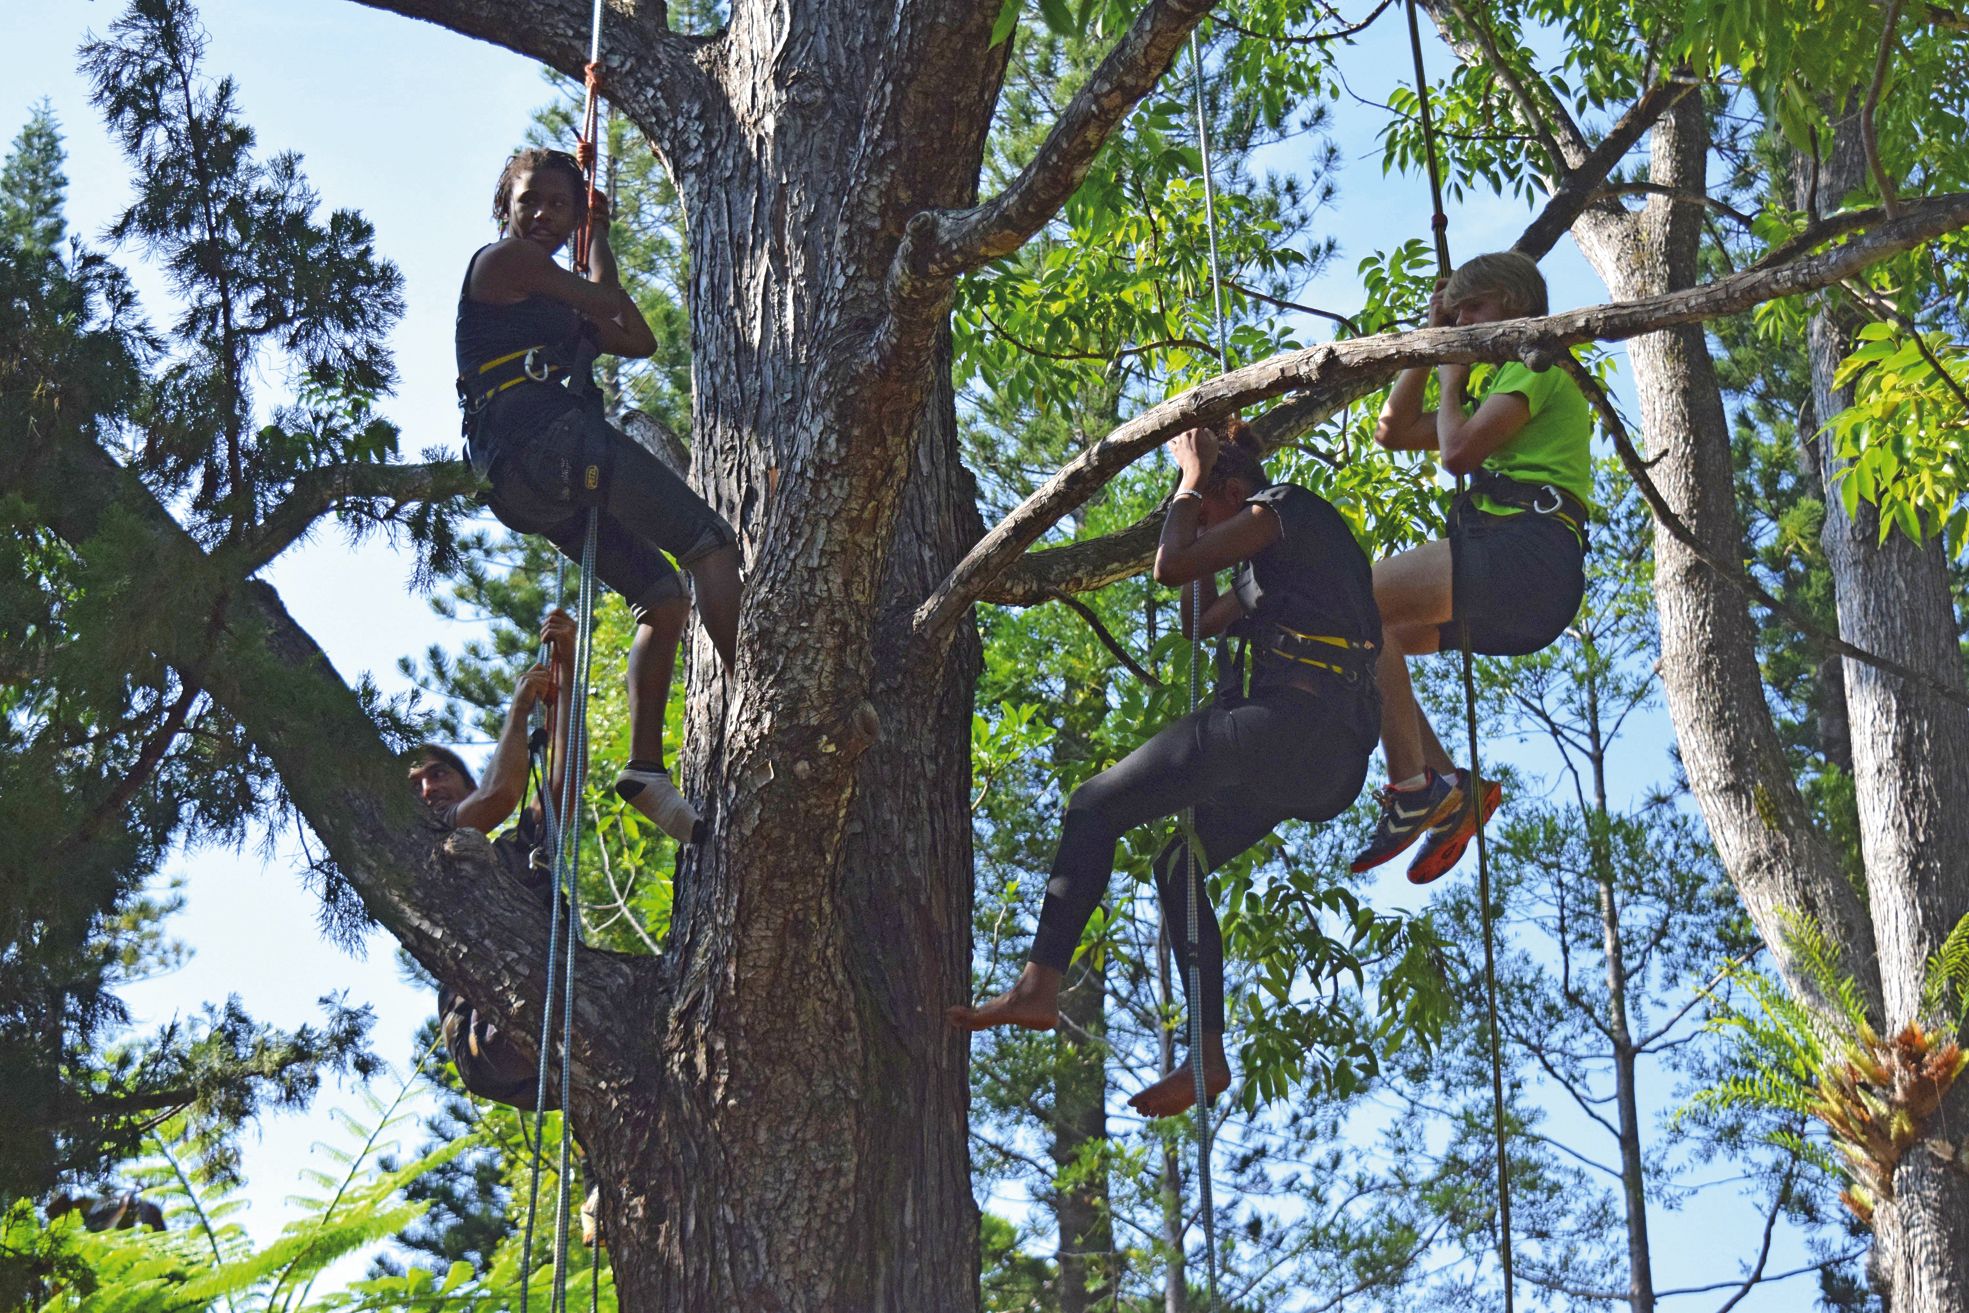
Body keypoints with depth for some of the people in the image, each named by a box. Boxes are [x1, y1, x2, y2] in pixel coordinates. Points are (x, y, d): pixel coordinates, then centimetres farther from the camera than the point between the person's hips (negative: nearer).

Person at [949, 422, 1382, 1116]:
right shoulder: (1290, 548, 32)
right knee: (1178, 863, 18)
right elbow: (1200, 621, 36)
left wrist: (1193, 478, 10)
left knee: (1095, 805, -8)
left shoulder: (1282, 506, 2)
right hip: (1332, 762, 10)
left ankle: (1039, 983, -18)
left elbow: (1171, 565, -6)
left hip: (1289, 716, -10)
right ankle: (1208, 1055, 8)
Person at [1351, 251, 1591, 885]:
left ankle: (1413, 786, -30)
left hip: (1529, 551, -10)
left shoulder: (1536, 365, 3)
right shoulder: (1507, 387, 33)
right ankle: (1452, 786, -6)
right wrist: (1429, 340, 31)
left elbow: (1459, 450, -12)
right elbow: (1392, 431, 32)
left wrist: (1451, 383, 8)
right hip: (1516, 598, 10)